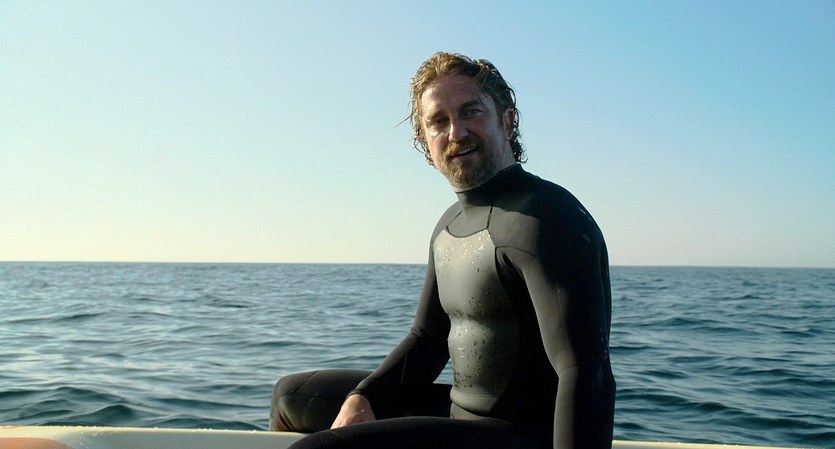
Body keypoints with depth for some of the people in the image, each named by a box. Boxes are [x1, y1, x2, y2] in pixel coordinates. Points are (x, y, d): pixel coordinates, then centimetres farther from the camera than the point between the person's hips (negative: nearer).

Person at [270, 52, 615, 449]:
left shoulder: (544, 219, -19)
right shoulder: (450, 226, 11)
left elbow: (586, 376, -26)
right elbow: (427, 340, 16)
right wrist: (362, 399, -1)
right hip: (459, 412, 9)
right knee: (292, 396, 21)